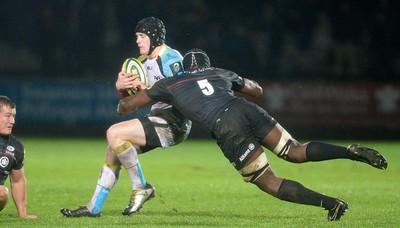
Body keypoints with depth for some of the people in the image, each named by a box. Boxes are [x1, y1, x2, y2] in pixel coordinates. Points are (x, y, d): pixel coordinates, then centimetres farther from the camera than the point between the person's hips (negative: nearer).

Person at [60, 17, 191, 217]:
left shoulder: (170, 60, -14)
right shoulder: (144, 61, 14)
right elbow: (128, 95, 15)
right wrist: (120, 86, -9)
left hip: (173, 124, -9)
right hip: (158, 118, 9)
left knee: (114, 133, -19)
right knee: (113, 149, 10)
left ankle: (141, 187, -9)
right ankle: (93, 208, 17)